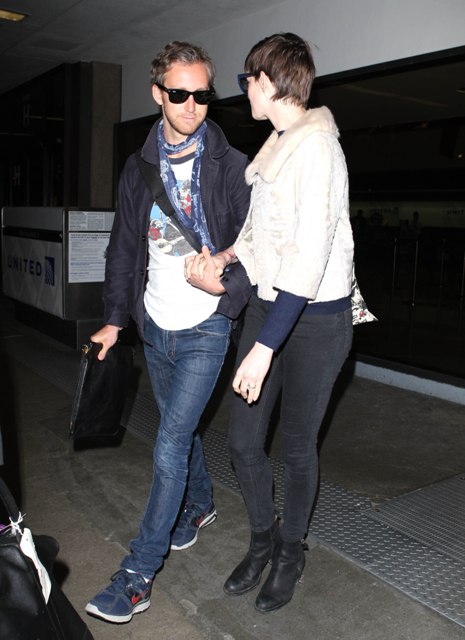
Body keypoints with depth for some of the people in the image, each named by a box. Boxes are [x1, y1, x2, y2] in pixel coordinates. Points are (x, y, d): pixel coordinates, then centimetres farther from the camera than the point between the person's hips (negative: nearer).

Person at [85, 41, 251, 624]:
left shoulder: (232, 167, -7)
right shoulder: (139, 169, 5)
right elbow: (124, 247, 11)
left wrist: (226, 281, -24)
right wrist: (115, 318, 10)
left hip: (205, 327, -5)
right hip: (155, 327, 5)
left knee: (169, 444, -7)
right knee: (179, 428, 19)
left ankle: (138, 573, 4)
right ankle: (199, 504, 45)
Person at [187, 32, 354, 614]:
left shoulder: (317, 147, -18)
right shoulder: (276, 145, 10)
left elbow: (309, 258, -25)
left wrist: (265, 347, -27)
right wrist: (225, 256, 2)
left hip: (315, 319, -7)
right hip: (266, 304, 7)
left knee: (296, 448, 9)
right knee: (243, 441, 10)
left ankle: (290, 553, 34)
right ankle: (262, 540, 35)